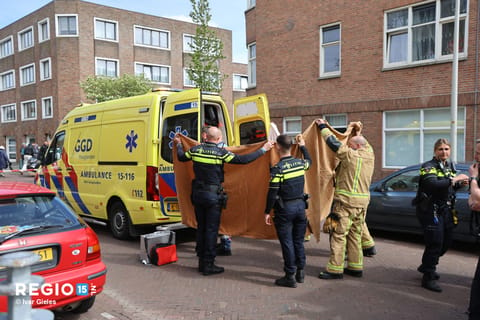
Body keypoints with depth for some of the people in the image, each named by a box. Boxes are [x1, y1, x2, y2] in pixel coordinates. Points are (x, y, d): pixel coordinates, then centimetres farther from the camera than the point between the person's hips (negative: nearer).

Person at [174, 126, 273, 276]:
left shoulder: (195, 150, 1)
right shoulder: (220, 153, -14)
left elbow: (181, 157, 18)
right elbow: (243, 159, -19)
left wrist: (178, 144, 37)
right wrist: (263, 149, -11)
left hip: (198, 194, 6)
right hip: (213, 196, -6)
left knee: (201, 228, 15)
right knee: (211, 230, 2)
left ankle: (201, 262, 24)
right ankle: (208, 265, 8)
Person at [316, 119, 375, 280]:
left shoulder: (351, 155, -12)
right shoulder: (369, 155, 8)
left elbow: (334, 143, -7)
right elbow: (366, 144, 31)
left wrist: (323, 126, 4)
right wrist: (358, 132, 36)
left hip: (346, 201, -8)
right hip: (362, 202, 8)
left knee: (338, 235, -3)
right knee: (355, 235, 15)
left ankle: (335, 269, 0)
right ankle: (356, 267, 21)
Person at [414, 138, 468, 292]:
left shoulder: (450, 166, 14)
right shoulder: (428, 166, -11)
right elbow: (432, 185, -29)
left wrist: (460, 183, 3)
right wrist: (453, 179, -29)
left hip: (446, 210, 8)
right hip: (431, 210, -8)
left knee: (446, 243, 15)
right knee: (435, 244, -7)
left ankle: (426, 266, 35)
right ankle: (428, 278, 5)